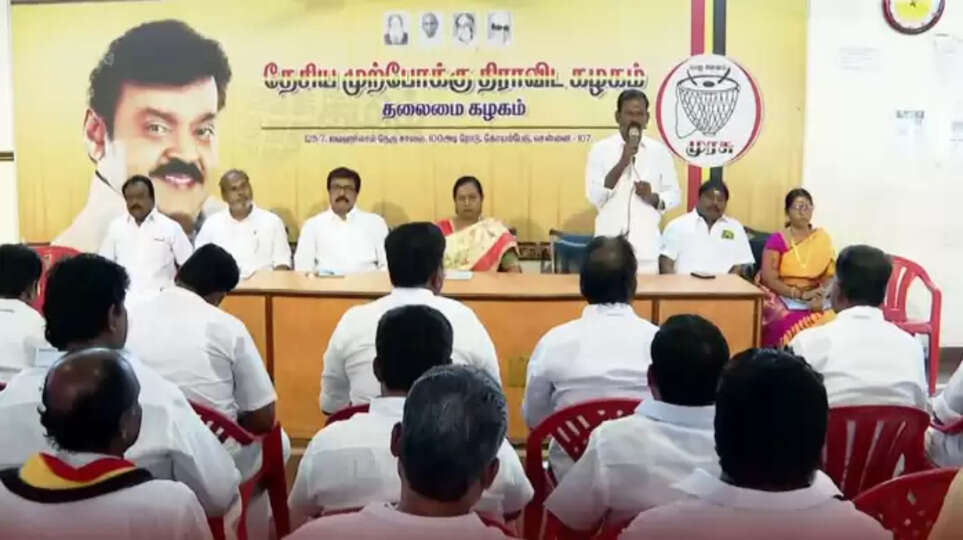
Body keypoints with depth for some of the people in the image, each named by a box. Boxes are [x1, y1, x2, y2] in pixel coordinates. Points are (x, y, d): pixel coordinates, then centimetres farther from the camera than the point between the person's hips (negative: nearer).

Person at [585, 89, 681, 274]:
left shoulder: (659, 151, 5)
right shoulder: (600, 149, 0)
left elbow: (674, 194, 10)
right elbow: (594, 196, -8)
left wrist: (653, 197, -11)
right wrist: (623, 161, -15)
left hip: (646, 245, 1)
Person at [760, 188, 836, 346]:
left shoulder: (823, 239, 9)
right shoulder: (777, 240, 0)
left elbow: (829, 275, 4)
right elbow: (768, 278, -8)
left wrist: (820, 296, -17)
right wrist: (800, 294, -17)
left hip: (812, 300, 3)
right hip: (781, 297, -3)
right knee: (792, 325, -33)